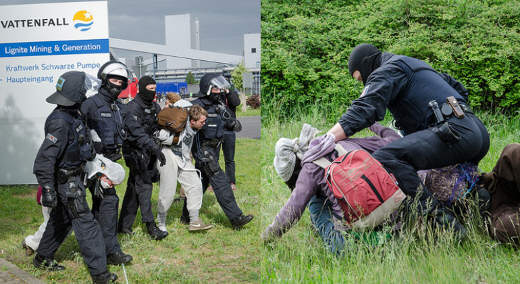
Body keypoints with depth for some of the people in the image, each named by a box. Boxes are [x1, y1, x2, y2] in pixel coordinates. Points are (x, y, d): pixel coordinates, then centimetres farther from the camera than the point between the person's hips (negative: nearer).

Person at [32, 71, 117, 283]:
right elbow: (44, 159, -27)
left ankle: (42, 258, 37)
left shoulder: (72, 115, 4)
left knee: (62, 219, 21)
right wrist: (47, 189, -27)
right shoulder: (60, 122, -26)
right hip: (67, 183, -10)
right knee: (85, 224, -6)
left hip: (74, 177, 10)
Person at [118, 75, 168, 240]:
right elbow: (138, 133, -25)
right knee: (144, 187, -10)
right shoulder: (133, 108, -14)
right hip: (136, 152, -8)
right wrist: (155, 148, -32)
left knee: (134, 187, 11)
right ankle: (151, 227, -10)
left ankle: (124, 225, 17)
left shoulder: (154, 107, 13)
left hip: (148, 152, 8)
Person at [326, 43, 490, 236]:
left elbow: (363, 111, -12)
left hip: (456, 132, -10)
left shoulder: (386, 71, 3)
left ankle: (442, 220, -31)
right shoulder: (414, 65, 31)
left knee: (384, 159, -24)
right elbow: (458, 89, 37)